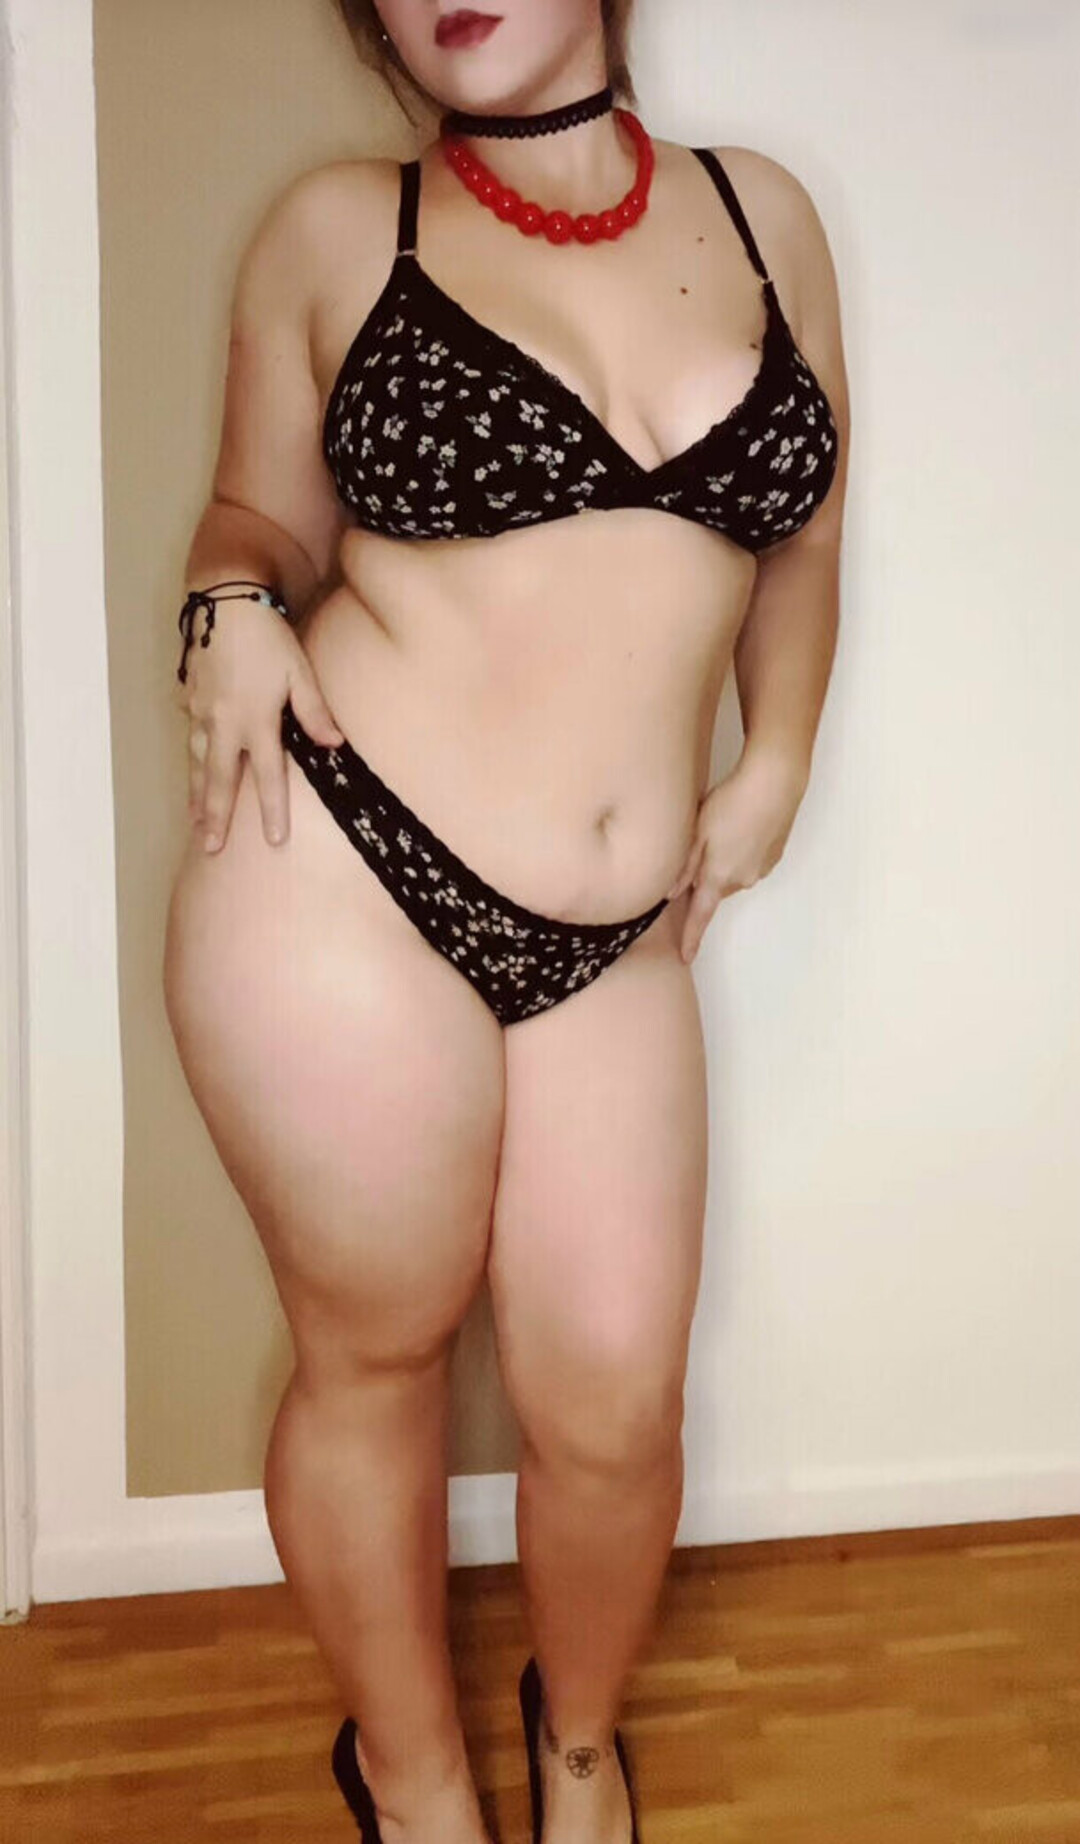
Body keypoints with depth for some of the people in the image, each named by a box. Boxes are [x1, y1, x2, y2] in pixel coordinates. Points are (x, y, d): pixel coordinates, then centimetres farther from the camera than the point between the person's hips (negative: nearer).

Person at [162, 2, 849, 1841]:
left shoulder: (764, 212, 12)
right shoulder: (337, 227, 4)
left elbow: (798, 534, 19)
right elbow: (263, 513, 12)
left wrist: (772, 765, 7)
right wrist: (236, 599, -10)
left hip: (615, 946, 3)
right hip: (343, 881, -2)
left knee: (613, 1407, 7)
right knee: (373, 1362, 12)